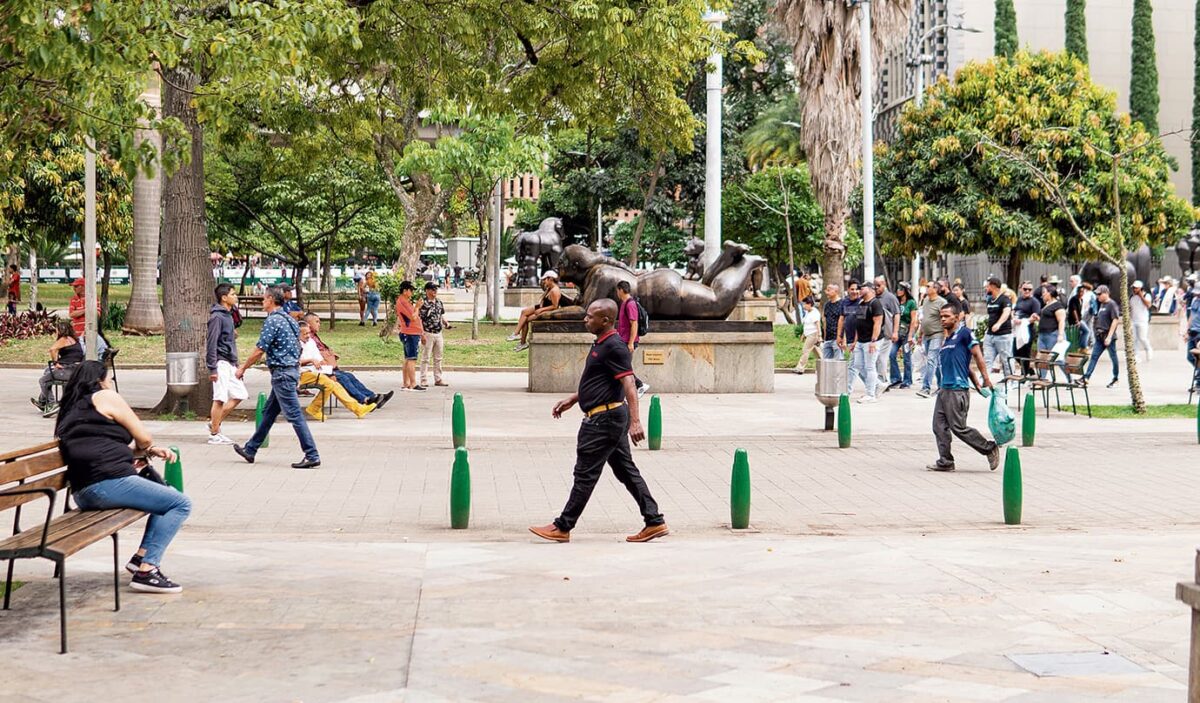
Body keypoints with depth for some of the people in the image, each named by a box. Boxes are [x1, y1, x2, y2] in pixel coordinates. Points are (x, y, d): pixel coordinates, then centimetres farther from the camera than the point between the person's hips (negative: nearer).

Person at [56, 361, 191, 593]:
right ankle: (146, 570, -16)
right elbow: (144, 438, 4)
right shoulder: (105, 397, 3)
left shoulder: (69, 411, 27)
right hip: (108, 482, -9)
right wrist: (147, 447, 28)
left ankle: (142, 556, 14)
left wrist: (151, 450, 18)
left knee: (165, 495, 24)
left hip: (83, 494, 9)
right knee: (181, 504, -8)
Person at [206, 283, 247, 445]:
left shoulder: (228, 315, 15)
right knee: (220, 398, -5)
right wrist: (212, 369, -20)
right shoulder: (217, 317, -13)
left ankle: (214, 423, 17)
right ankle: (214, 435, 3)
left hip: (230, 363, 9)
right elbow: (211, 343, -17)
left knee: (239, 395, 10)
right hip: (221, 363, -9)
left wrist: (236, 364, 19)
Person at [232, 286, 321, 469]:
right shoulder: (287, 319, 14)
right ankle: (250, 450, 28)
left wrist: (243, 369, -2)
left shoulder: (273, 321, -15)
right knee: (268, 412, 18)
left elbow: (259, 351, -15)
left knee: (294, 415, -8)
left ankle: (312, 456, -9)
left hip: (282, 373, -10)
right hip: (291, 370, 10)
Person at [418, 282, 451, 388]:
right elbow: (419, 320, -13)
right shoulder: (423, 304, -12)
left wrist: (445, 323, 1)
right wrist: (422, 334, -18)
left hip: (438, 333, 7)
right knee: (425, 358, -2)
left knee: (438, 358, 11)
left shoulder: (439, 302, 11)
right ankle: (423, 380, 2)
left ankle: (438, 379, 18)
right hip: (428, 334, -7)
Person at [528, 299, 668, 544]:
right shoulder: (602, 345, 14)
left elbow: (629, 384, -25)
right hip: (610, 417, 11)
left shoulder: (614, 347, -18)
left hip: (604, 419, -11)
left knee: (585, 474, -2)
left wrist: (635, 421, -33)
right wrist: (572, 400, 27)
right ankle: (655, 521, 12)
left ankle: (562, 528, 5)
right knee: (626, 471, 11)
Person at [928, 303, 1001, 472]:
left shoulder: (964, 333, -6)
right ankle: (945, 461, 10)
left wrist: (986, 379, -13)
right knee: (939, 426, 4)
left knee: (959, 427, -7)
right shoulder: (946, 340, 18)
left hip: (958, 389, -9)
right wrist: (976, 384, 19)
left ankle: (990, 449, 6)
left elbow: (977, 355, -8)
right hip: (944, 388, 9)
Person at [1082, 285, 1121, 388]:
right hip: (1100, 336, 8)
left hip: (1108, 336, -8)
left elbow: (1115, 320, -17)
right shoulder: (1101, 304, 13)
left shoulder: (1112, 304, -12)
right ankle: (1086, 377, 0)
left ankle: (1116, 378, 17)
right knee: (1094, 356, 3)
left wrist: (1109, 336, -20)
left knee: (1113, 357, 5)